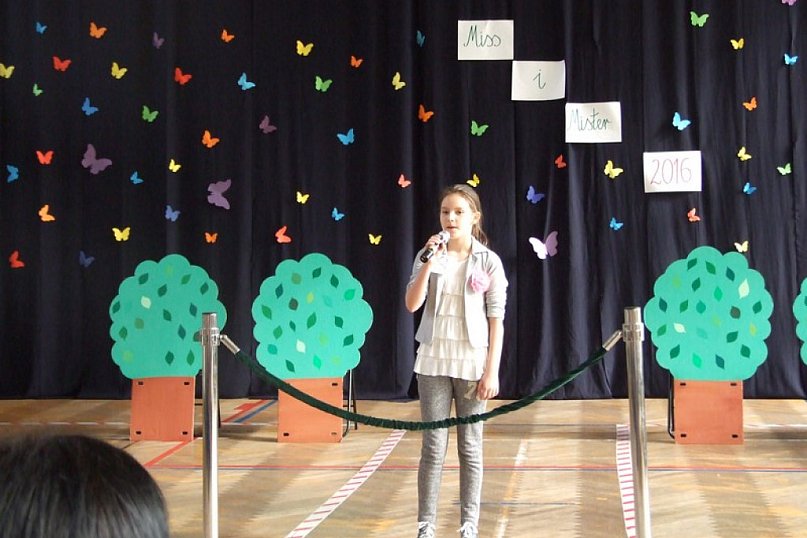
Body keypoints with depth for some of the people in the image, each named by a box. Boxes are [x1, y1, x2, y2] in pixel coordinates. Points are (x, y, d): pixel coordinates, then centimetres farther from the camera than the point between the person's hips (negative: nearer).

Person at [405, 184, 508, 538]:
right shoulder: (429, 255, 2)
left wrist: (492, 370, -7)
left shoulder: (488, 261, -2)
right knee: (433, 447, 2)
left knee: (470, 448, 5)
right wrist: (429, 262, -17)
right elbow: (412, 305, -8)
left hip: (472, 362, -1)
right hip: (434, 361, 1)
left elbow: (496, 319, -2)